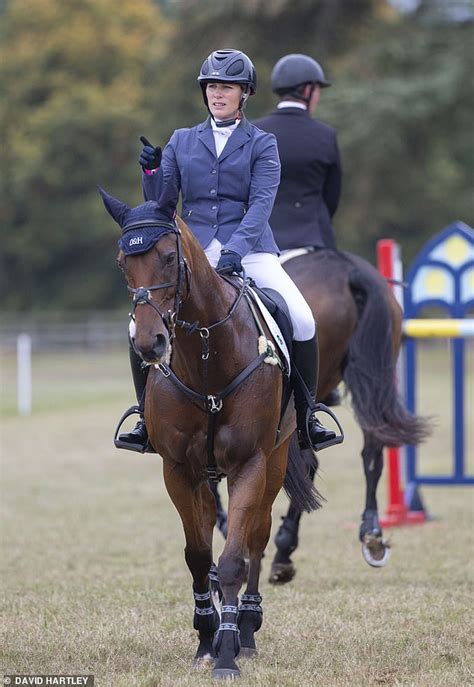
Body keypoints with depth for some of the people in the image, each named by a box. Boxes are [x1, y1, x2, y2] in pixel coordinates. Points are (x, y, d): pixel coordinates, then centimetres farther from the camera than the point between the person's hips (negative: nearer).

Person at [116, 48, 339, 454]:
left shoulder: (262, 144, 6)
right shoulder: (182, 142, 14)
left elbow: (261, 203, -8)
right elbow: (160, 203, 12)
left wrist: (236, 249, -24)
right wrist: (151, 170, -9)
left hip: (249, 248, -2)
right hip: (192, 249, 2)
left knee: (303, 321, -21)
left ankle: (306, 418, -4)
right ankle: (147, 418, -2)